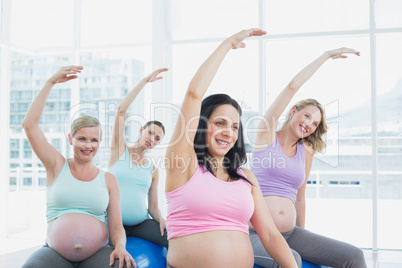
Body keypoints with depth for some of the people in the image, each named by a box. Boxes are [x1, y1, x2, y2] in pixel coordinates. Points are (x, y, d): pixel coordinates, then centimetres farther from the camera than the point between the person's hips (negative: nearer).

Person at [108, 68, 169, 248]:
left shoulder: (153, 170, 12)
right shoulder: (120, 150, 4)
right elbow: (121, 110, -8)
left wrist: (161, 219, -9)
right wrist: (145, 81, -8)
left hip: (141, 223, 3)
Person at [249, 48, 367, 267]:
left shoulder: (306, 152, 13)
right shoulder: (267, 135, 0)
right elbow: (292, 87, -7)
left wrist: (303, 237, 20)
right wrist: (326, 55, -1)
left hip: (291, 233, 5)